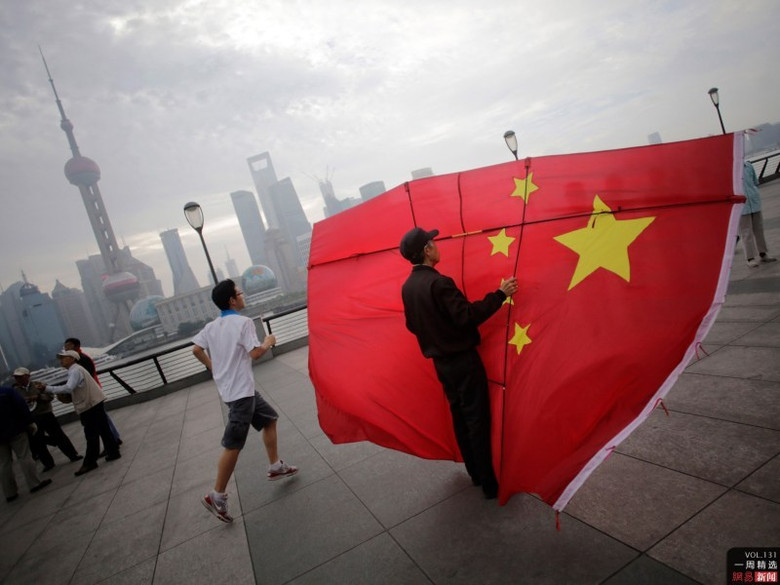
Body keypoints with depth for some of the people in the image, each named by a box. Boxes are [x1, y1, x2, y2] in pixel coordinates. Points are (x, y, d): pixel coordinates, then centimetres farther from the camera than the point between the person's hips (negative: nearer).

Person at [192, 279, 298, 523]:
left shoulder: (211, 326, 8)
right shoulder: (243, 322, -15)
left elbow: (196, 350, 8)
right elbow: (255, 353, -20)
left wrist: (213, 366, 21)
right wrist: (268, 342, -1)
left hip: (230, 387, 9)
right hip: (240, 390, -9)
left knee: (269, 418, 21)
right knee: (233, 445, -3)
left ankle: (275, 466, 29)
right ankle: (217, 496, 5)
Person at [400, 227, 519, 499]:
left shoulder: (407, 287, 4)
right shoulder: (439, 282, -22)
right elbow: (467, 316, -25)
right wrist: (500, 294, -20)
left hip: (440, 362, 8)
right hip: (463, 361, -8)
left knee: (460, 418, 17)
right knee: (478, 421, 2)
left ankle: (475, 474, 30)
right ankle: (489, 484, 11)